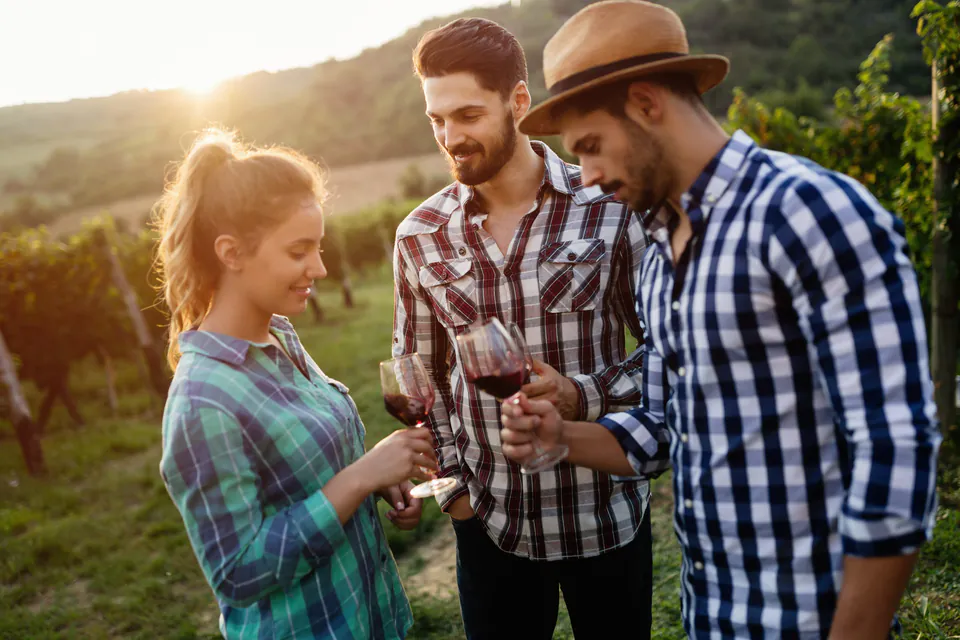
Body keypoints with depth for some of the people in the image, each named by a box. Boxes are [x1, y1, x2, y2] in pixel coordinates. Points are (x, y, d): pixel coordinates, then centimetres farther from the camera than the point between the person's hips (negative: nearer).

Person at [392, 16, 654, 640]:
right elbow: (421, 373, 8)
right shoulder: (420, 236, -3)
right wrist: (452, 485, 0)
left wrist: (582, 395, -19)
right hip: (489, 521, 2)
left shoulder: (610, 206, -10)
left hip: (608, 513, -1)